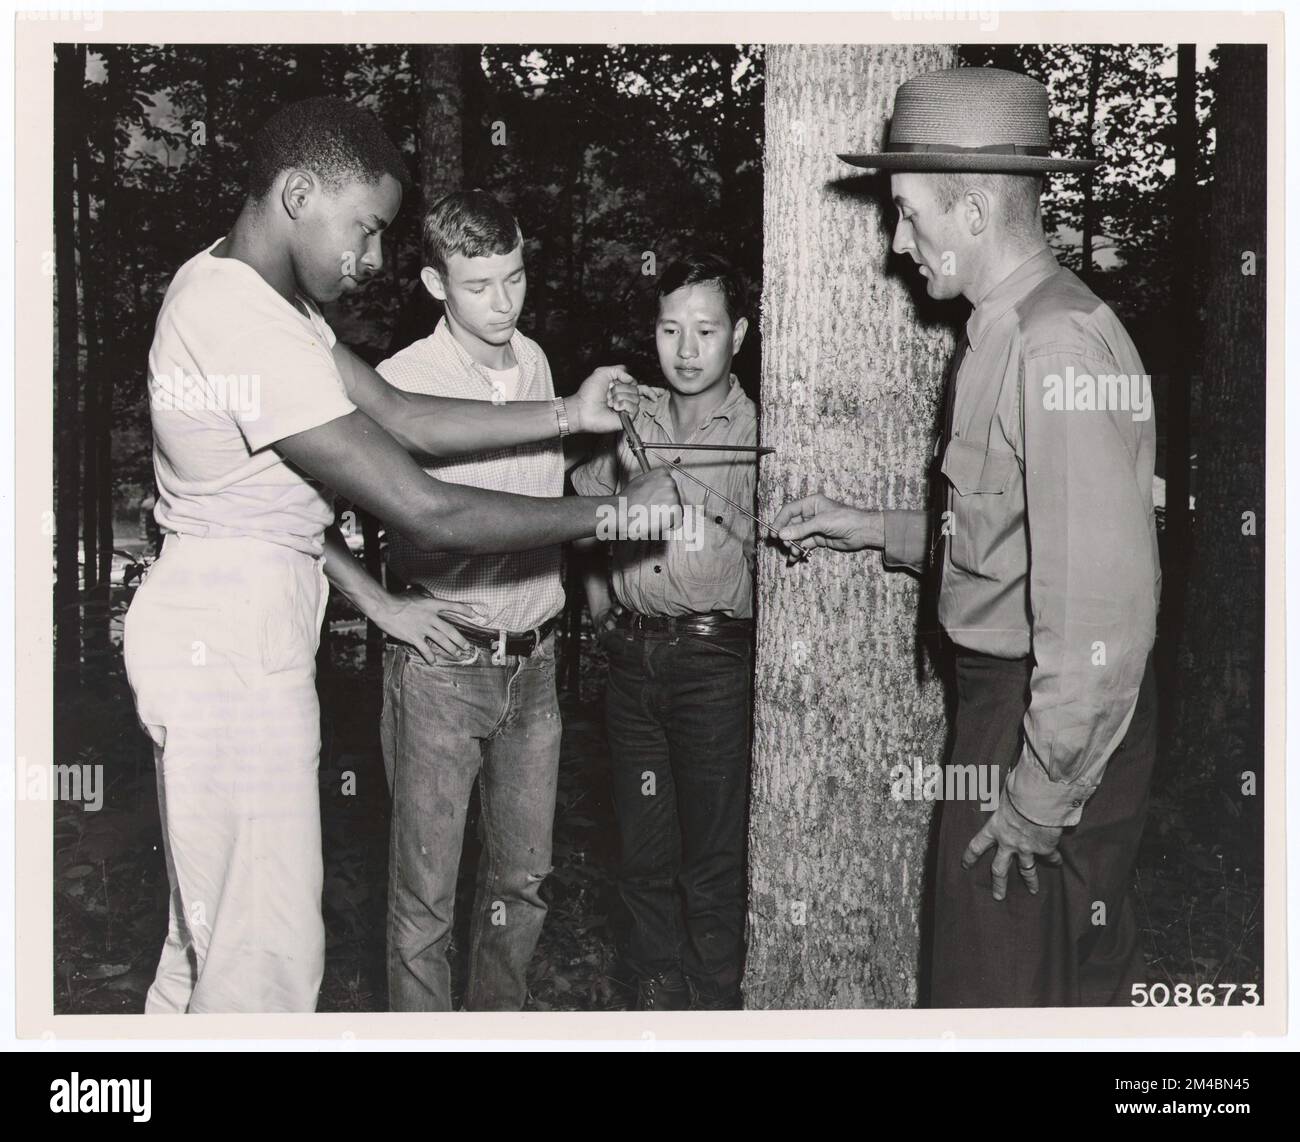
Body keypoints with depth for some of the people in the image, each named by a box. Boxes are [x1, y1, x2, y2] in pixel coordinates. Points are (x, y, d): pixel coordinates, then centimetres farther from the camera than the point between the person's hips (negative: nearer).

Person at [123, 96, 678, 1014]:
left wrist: (570, 415, 3)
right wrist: (616, 516, -16)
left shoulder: (227, 281, 9)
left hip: (225, 628, 11)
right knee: (268, 952, -2)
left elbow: (396, 417, 7)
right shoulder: (257, 332, -24)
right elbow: (430, 513, -25)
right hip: (234, 642, -11)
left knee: (214, 928, 20)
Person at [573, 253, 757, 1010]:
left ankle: (715, 1000, 15)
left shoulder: (759, 435, -4)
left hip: (714, 657, -4)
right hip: (633, 656, 5)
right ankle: (659, 989, 27)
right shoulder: (631, 425, 10)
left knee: (712, 855, 2)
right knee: (644, 845, 12)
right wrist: (600, 607, 12)